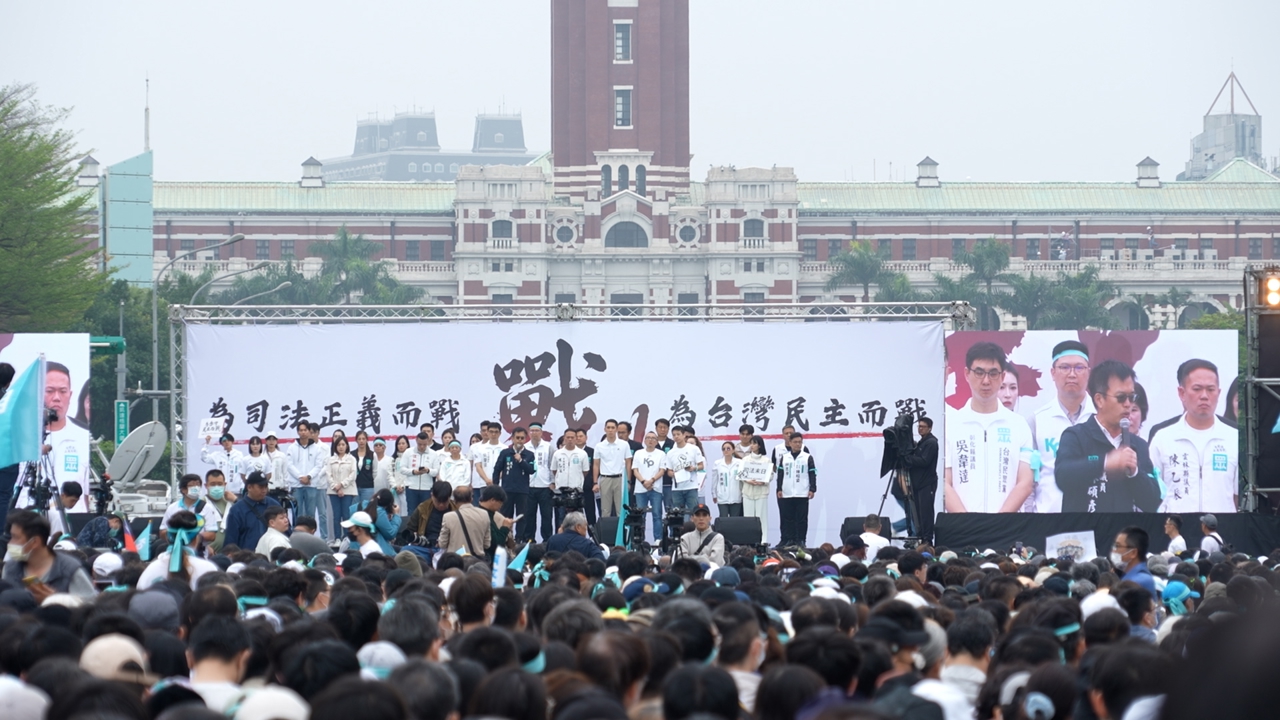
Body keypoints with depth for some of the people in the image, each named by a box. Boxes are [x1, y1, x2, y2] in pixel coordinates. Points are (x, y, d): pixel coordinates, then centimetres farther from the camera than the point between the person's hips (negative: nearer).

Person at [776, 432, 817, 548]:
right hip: (786, 494, 3)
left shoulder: (808, 458, 2)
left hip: (802, 494, -3)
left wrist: (812, 489, -5)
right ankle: (787, 539, 8)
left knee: (801, 519, 0)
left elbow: (812, 474, 2)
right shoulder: (784, 458, 9)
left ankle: (800, 540, 4)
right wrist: (779, 489, 3)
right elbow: (780, 474, 11)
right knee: (786, 518, 4)